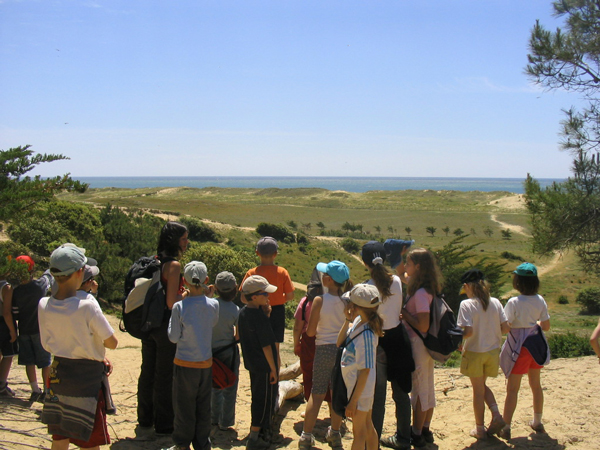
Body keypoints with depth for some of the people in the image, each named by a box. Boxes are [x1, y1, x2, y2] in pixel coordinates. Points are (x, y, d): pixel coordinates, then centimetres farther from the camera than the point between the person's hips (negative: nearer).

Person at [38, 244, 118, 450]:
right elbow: (112, 343, -14)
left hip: (58, 376, 5)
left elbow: (47, 345, 7)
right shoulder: (87, 306, -22)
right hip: (87, 377, -5)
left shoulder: (43, 305, -6)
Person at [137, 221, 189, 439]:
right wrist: (185, 294, -3)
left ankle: (145, 422, 29)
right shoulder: (173, 265, -17)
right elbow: (171, 302, -21)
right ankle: (164, 426, 15)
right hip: (166, 325, -8)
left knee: (148, 372, 16)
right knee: (165, 376, 4)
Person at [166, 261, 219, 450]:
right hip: (206, 363, 3)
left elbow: (174, 337, -9)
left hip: (185, 364, -3)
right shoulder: (213, 305, -8)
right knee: (203, 406, 15)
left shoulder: (179, 307, -17)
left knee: (183, 406, 11)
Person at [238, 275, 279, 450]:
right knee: (265, 401, 4)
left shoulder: (243, 313, 1)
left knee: (257, 398, 22)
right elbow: (266, 345, -20)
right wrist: (273, 369, -13)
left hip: (251, 363, 8)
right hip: (264, 366, -8)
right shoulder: (260, 317, -24)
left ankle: (260, 430, 36)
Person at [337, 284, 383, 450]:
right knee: (368, 427, 21)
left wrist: (353, 401, -20)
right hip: (366, 387, 8)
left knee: (359, 432, 7)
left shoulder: (366, 335, -28)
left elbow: (365, 370, -25)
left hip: (360, 389, -8)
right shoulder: (358, 321, -3)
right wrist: (347, 321, -6)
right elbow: (340, 342, 7)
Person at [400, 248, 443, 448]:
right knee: (428, 388, 17)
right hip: (428, 345, 9)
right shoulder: (428, 288, 6)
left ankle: (416, 435, 14)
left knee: (419, 390, 2)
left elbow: (423, 326, -24)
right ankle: (425, 430, 29)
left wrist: (405, 313, -16)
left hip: (418, 346, -9)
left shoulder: (420, 293, -22)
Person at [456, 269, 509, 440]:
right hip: (493, 351, 5)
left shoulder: (467, 304, -17)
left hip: (474, 353, -4)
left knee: (478, 390, 10)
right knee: (482, 385, 24)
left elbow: (468, 331, -25)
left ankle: (480, 429, 20)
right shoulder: (495, 302, -2)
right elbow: (505, 328, -2)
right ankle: (496, 415, 8)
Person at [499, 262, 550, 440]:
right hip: (536, 343, 6)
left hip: (519, 346, -5)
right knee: (536, 384, 20)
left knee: (512, 389, 1)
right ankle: (537, 422, 34)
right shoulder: (540, 300, -4)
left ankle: (505, 428, 4)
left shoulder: (514, 303, -21)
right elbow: (546, 326, 3)